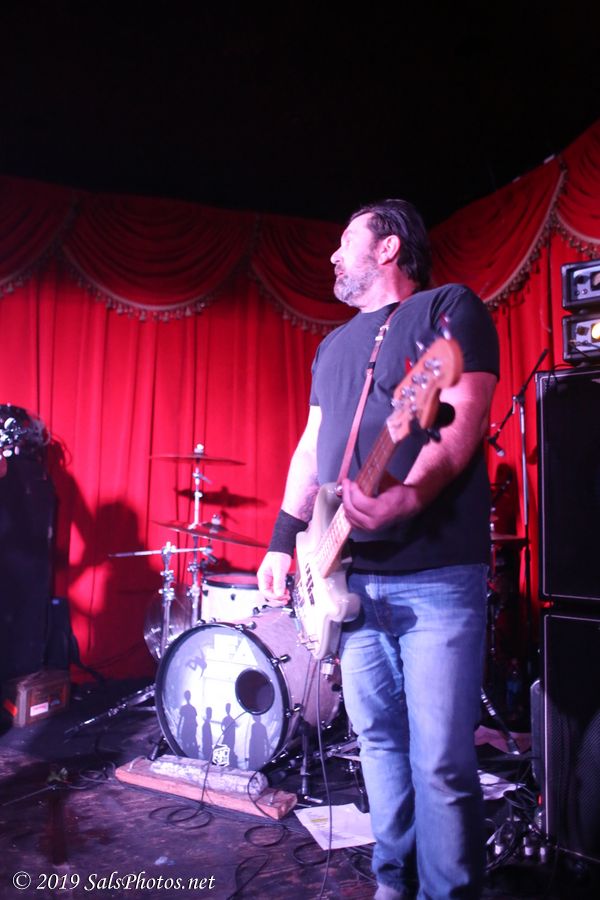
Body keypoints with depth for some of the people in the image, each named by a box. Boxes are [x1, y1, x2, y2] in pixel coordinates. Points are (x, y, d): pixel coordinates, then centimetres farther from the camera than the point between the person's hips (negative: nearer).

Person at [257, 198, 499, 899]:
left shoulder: (449, 308, 1)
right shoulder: (332, 346, 22)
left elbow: (463, 416, -14)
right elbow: (311, 448, 20)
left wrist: (410, 493, -31)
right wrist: (283, 543, 14)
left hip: (437, 575, -6)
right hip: (352, 576, 7)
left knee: (441, 762, -2)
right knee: (378, 739, 15)